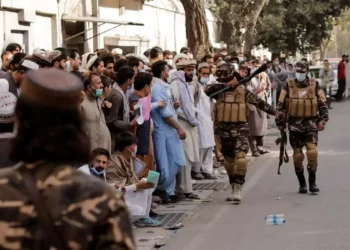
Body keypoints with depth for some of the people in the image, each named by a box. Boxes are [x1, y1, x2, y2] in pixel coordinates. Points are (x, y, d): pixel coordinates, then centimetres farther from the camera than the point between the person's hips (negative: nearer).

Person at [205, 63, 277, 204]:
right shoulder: (220, 91, 6)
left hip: (240, 129, -4)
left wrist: (274, 112, -4)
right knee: (229, 161, 12)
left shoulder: (243, 91, 1)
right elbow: (208, 90, -14)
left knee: (240, 157, -20)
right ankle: (234, 189, 26)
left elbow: (258, 102, 2)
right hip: (224, 129, 4)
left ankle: (238, 190, -21)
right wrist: (225, 85, -20)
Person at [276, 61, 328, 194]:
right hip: (294, 124, 1)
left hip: (311, 123, -1)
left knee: (312, 152, -14)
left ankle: (312, 182, -7)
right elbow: (280, 105, 5)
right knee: (298, 155, 2)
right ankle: (302, 183, 14)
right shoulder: (289, 86, 2)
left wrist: (323, 120, -6)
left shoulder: (315, 85, 2)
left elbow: (323, 104, 4)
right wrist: (279, 122, 1)